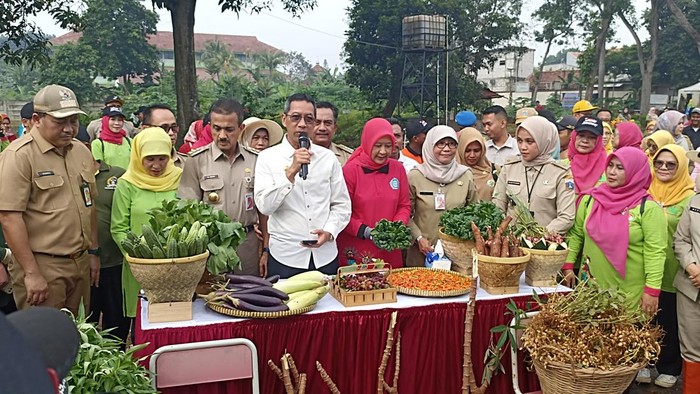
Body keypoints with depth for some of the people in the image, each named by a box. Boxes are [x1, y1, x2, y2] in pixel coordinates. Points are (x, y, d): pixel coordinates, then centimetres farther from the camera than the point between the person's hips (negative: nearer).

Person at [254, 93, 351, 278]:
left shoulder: (328, 157, 5)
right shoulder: (267, 157, -2)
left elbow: (342, 206, 7)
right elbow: (265, 206, -12)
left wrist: (329, 232, -10)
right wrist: (291, 171, -20)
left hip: (326, 256, 2)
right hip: (284, 257, -2)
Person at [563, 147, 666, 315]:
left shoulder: (647, 207, -10)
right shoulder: (591, 199, 2)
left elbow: (655, 251, -12)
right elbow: (576, 234, 10)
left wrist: (652, 290, -15)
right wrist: (568, 265, 2)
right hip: (591, 285, 4)